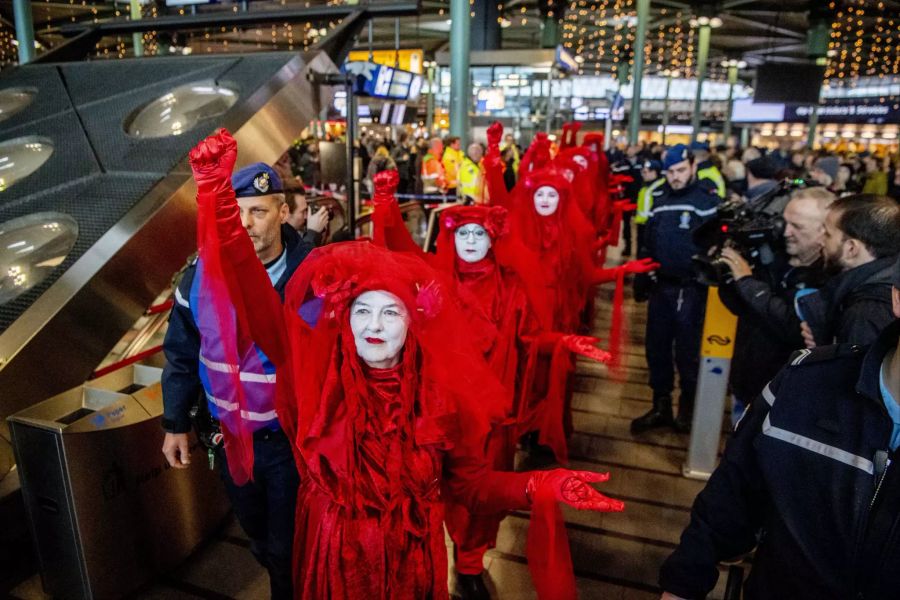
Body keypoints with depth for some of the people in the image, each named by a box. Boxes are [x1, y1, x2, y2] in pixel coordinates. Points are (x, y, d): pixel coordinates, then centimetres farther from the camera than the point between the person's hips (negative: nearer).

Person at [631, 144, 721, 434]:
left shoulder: (708, 198, -7)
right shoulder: (660, 197, 11)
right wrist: (640, 276, 14)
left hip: (691, 288, -6)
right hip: (660, 285, 6)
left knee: (687, 352, 5)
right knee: (656, 347, 11)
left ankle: (688, 408, 24)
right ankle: (661, 406, 25)